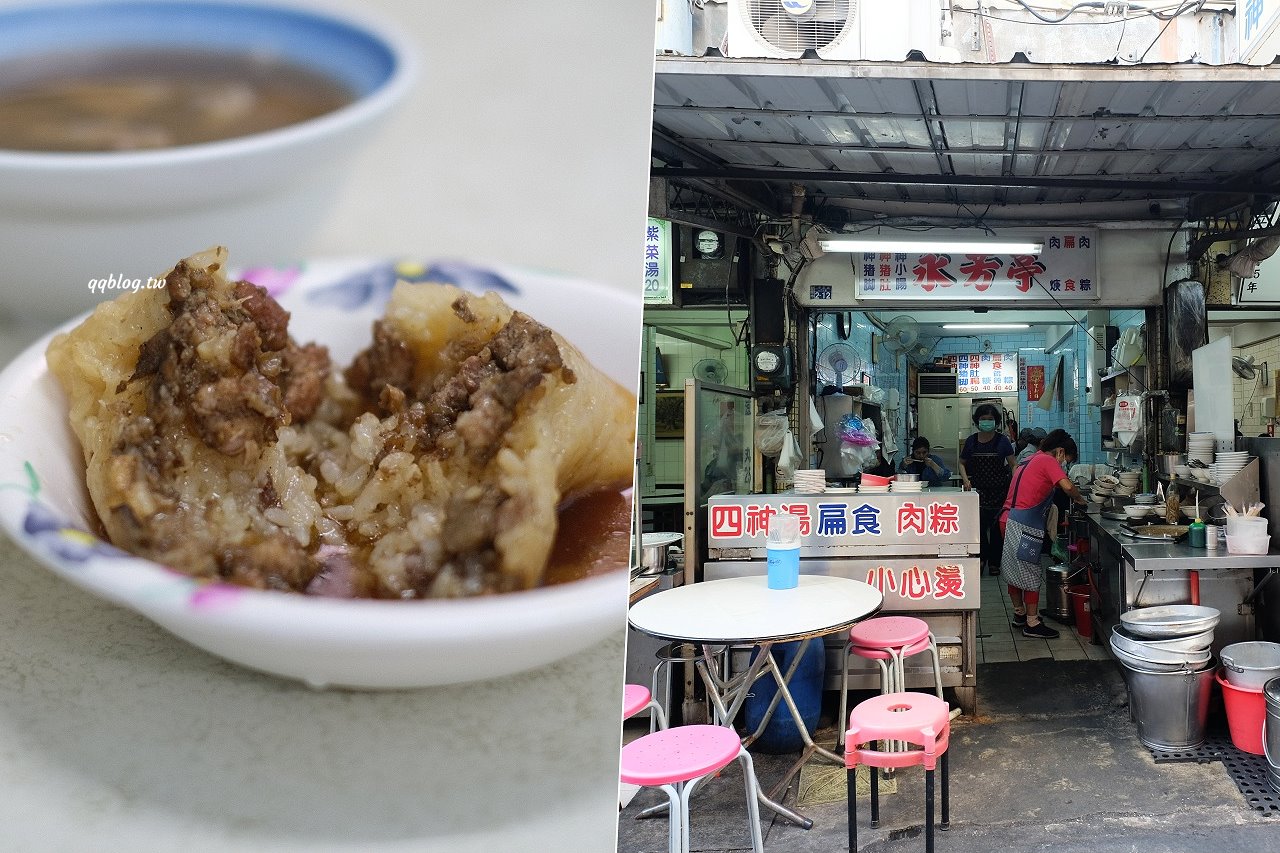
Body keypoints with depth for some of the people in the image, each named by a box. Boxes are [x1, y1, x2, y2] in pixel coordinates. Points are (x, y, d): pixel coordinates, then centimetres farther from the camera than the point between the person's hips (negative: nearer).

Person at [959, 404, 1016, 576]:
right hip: (978, 490, 1)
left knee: (997, 526, 6)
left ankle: (994, 562, 19)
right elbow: (962, 463, 15)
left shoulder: (1002, 441, -1)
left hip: (999, 490, -1)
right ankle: (981, 557, 4)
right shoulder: (971, 441, 4)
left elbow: (1013, 465, 0)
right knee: (979, 523, -13)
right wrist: (965, 479, -2)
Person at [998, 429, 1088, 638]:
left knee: (1014, 569, 18)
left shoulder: (1031, 461, 22)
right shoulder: (1048, 461, -6)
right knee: (1030, 572, -2)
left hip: (1008, 520, 10)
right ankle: (1032, 624, 3)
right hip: (1023, 525, -10)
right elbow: (1067, 486, -20)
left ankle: (1019, 614, 32)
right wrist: (1079, 499, -2)